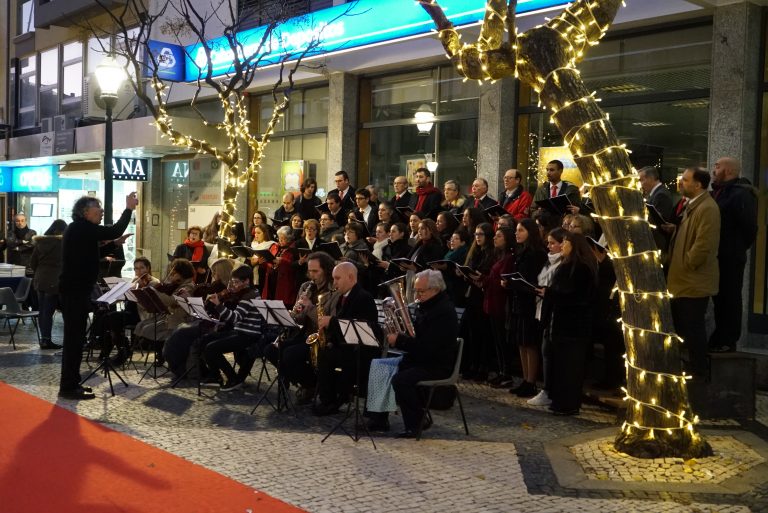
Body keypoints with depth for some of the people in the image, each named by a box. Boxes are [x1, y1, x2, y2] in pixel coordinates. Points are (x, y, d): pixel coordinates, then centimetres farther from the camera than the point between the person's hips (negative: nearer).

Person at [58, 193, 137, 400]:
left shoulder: (80, 229, 15)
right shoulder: (81, 228, -15)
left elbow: (90, 254, 23)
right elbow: (114, 232, -22)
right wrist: (129, 208, -14)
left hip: (75, 289, 11)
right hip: (75, 290, -11)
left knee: (74, 337, 15)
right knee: (74, 337, -7)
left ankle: (70, 383, 22)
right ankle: (68, 387, -3)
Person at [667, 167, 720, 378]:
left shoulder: (707, 208, -20)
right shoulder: (693, 205, 13)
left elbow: (704, 245, -25)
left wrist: (686, 266, -17)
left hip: (695, 280, -10)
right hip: (686, 278, 10)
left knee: (693, 325, 1)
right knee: (681, 322, 17)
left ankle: (697, 367, 13)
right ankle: (690, 359, 30)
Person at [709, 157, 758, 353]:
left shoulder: (741, 194, -14)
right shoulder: (717, 193, 14)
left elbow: (749, 225, -18)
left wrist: (739, 248, -8)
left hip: (731, 257, -9)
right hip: (717, 255, 9)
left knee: (730, 298, -1)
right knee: (719, 297, 14)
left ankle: (728, 341, 7)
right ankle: (719, 337, 23)